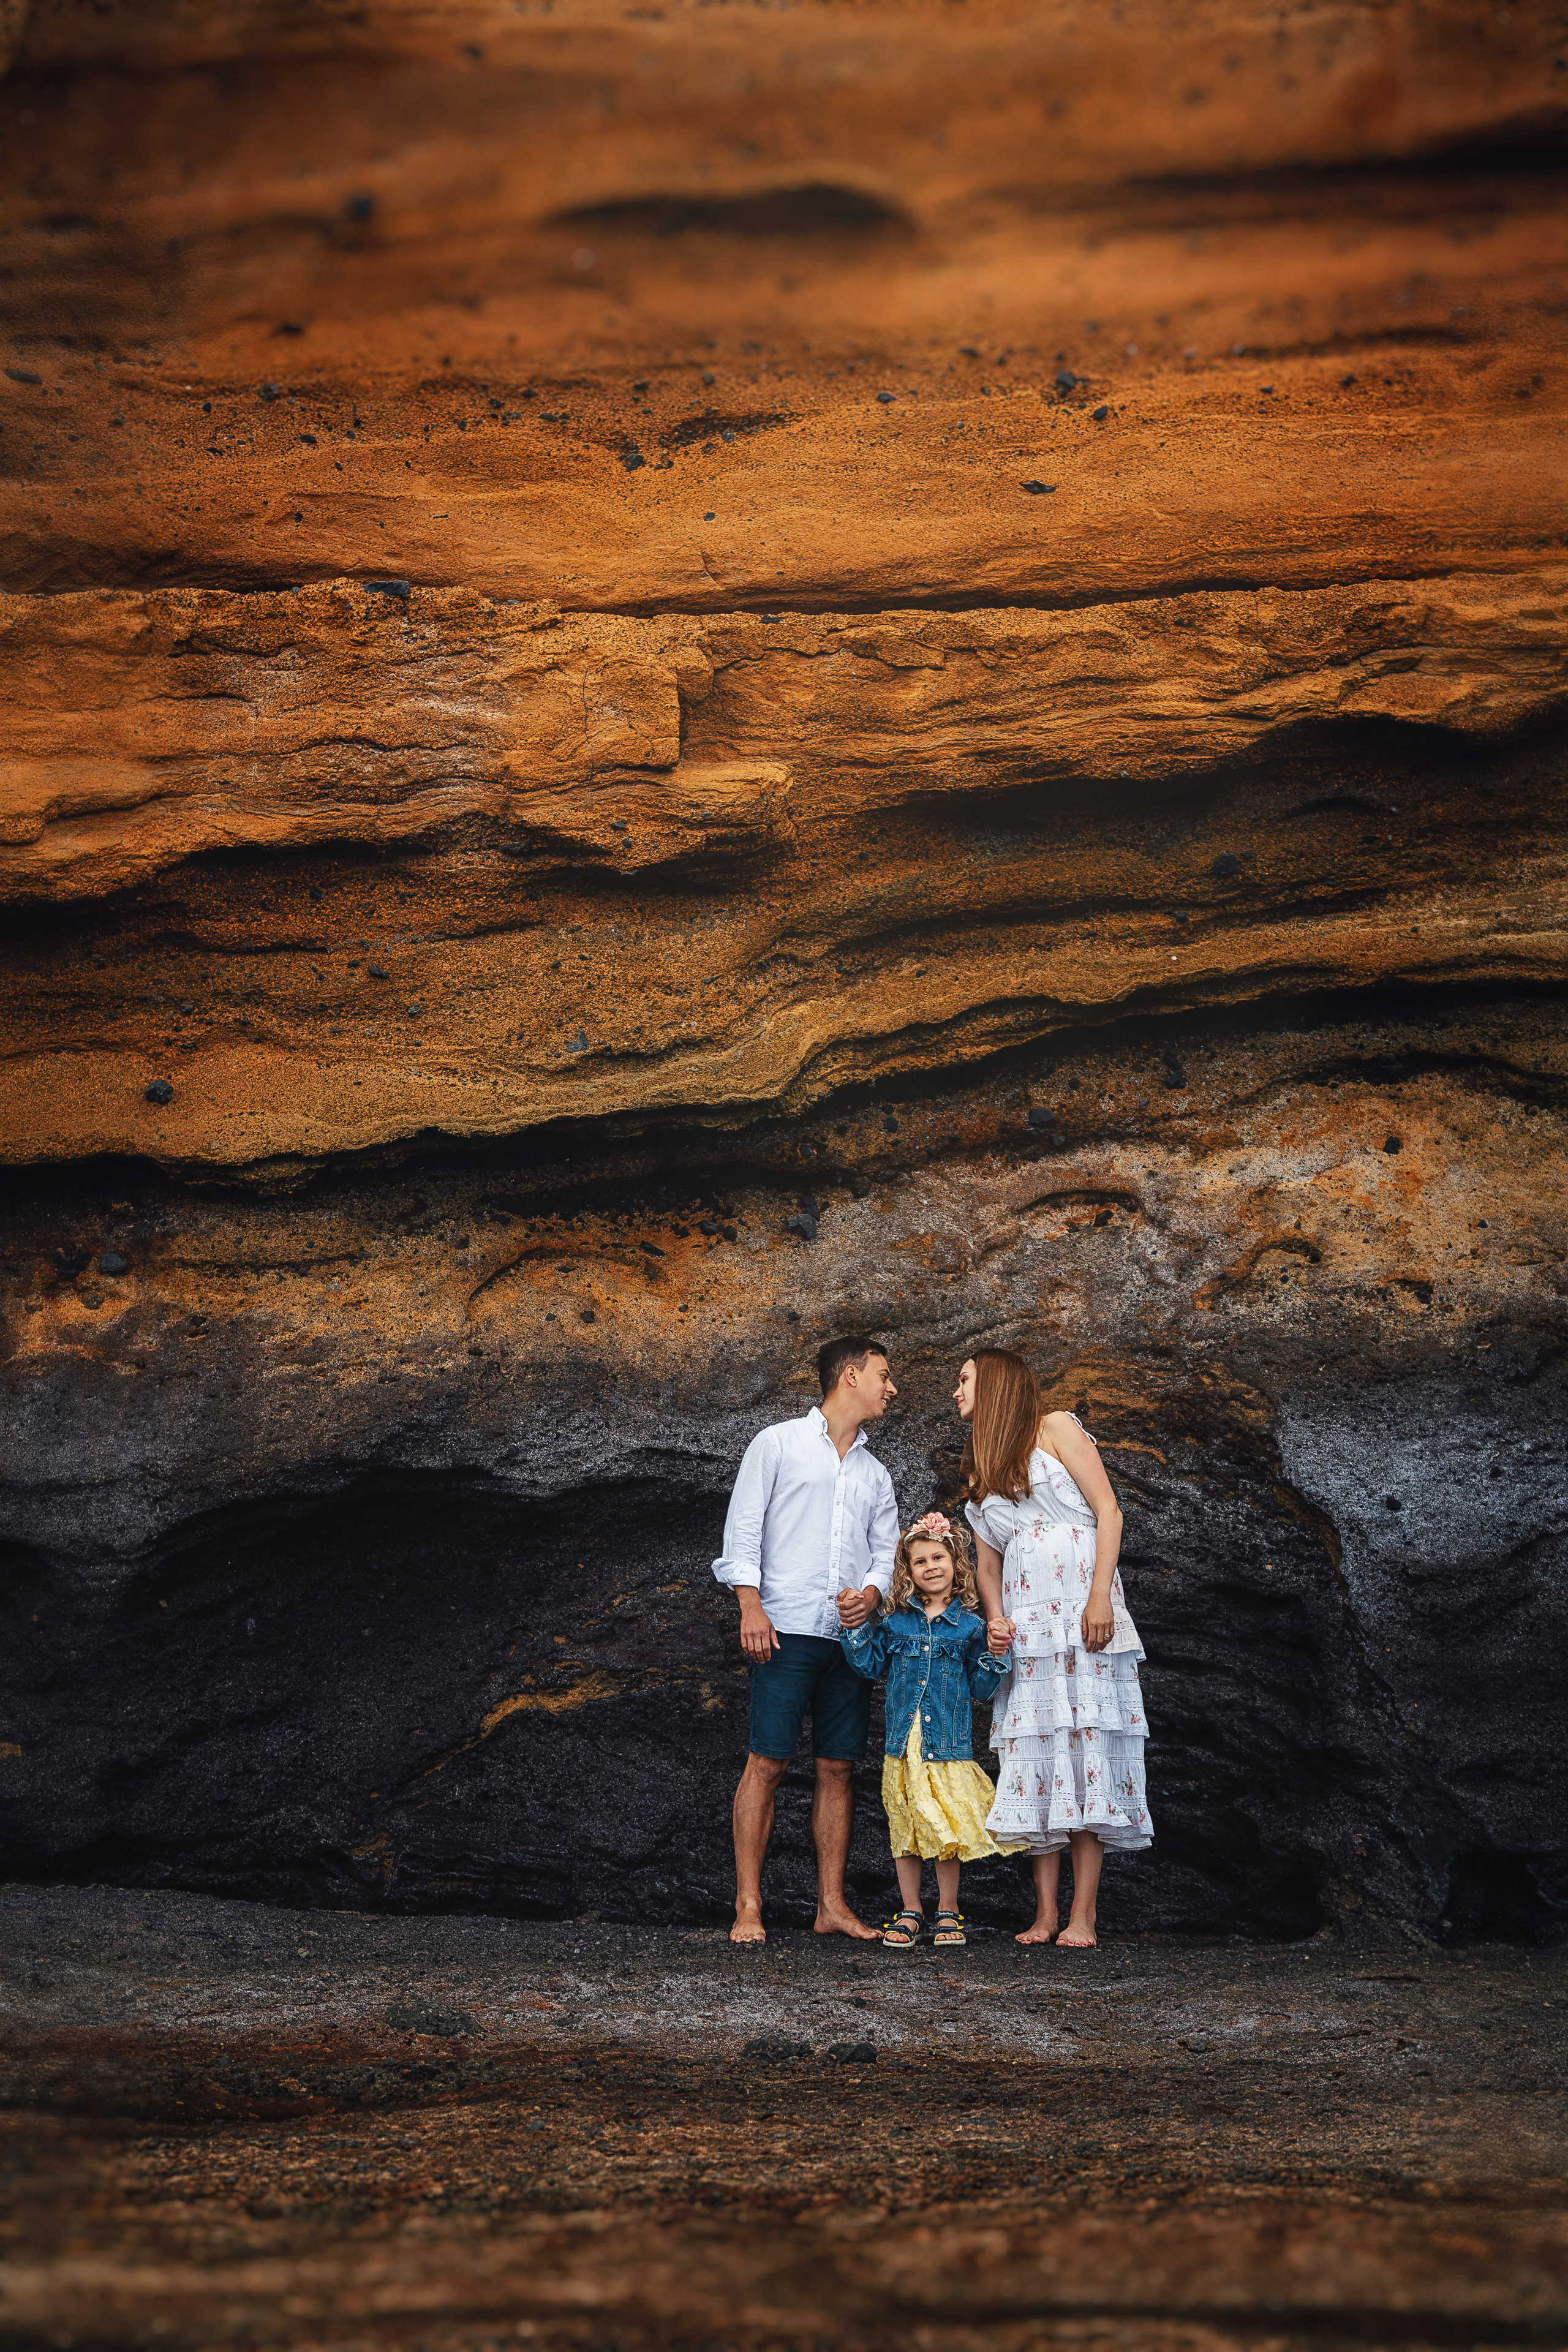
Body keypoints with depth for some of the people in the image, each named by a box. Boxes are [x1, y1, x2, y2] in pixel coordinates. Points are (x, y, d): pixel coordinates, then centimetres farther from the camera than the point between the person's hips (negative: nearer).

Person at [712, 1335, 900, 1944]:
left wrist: (871, 1594, -5)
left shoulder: (875, 1474, 22)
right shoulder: (779, 1443, 5)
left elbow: (887, 1551, 18)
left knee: (838, 1768, 3)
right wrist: (751, 1606, -11)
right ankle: (748, 1907, -6)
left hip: (851, 1635, 5)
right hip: (785, 1630, -5)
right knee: (767, 1763, -8)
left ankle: (832, 1905, 8)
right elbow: (743, 1529, 0)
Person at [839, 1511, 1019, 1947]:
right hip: (903, 1745, 2)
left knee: (947, 1830, -1)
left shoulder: (969, 1626, 2)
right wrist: (855, 1628, 0)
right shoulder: (896, 1622, 6)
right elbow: (870, 1665, 10)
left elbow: (981, 1689, 5)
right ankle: (911, 1912, 17)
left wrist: (994, 1655, -10)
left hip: (949, 1746, -2)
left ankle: (948, 1912, 13)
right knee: (905, 1829, 6)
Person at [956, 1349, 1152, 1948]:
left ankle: (1083, 1915, -12)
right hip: (1024, 1624, 5)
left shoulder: (1056, 1429, 5)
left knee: (1086, 1747, -10)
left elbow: (1107, 1510, -2)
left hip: (1081, 1612, -5)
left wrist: (1101, 1596, -14)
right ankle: (1045, 1911, -2)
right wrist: (995, 1619, 0)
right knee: (1034, 1758, -3)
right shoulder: (978, 1471, 22)